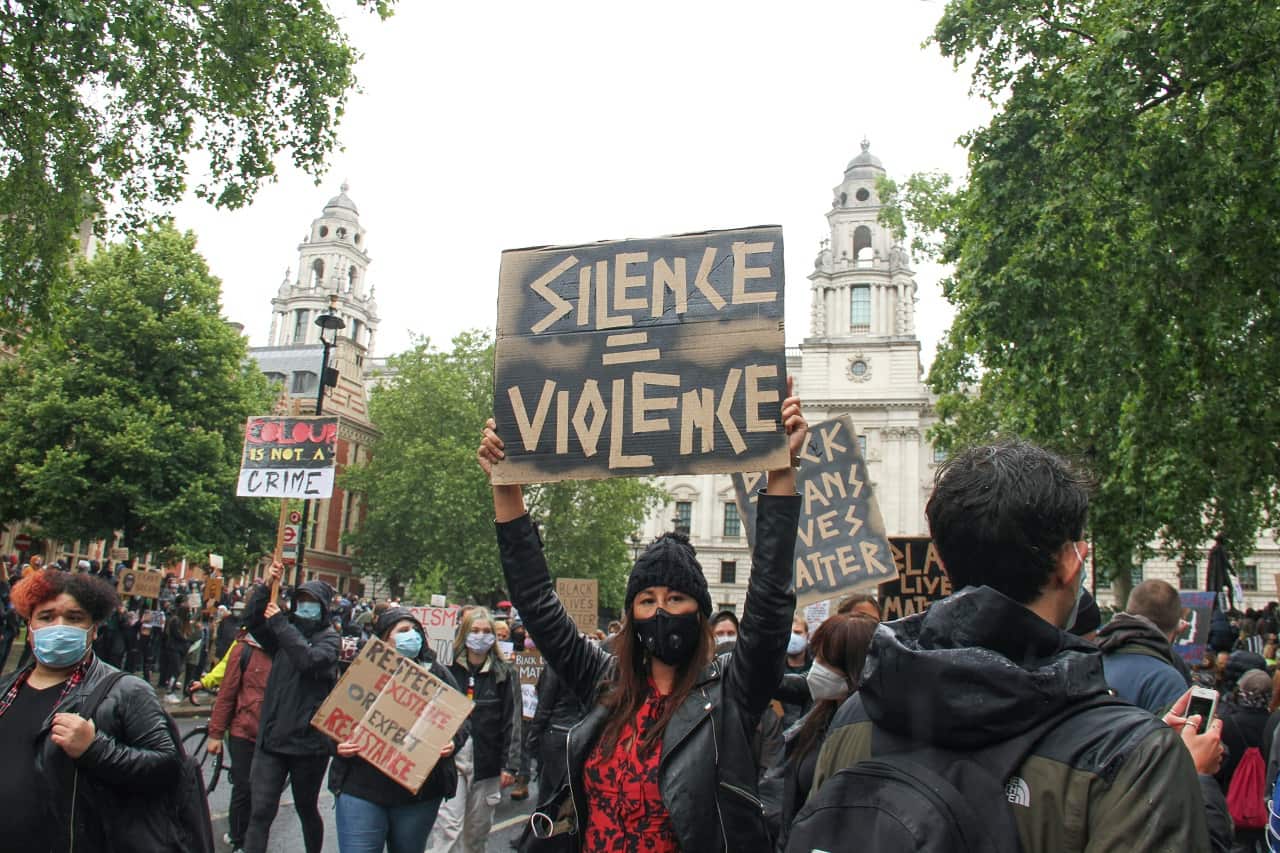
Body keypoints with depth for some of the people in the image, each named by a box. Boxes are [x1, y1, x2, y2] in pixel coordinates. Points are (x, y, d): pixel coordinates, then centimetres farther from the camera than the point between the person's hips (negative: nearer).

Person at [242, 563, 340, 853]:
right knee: (260, 812, -4)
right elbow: (251, 618, -4)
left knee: (306, 809, 14)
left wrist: (279, 622, -16)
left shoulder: (329, 638, -3)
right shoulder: (286, 632, 10)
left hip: (309, 741, -3)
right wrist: (267, 585, -16)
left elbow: (309, 658, -23)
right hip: (271, 738, 3)